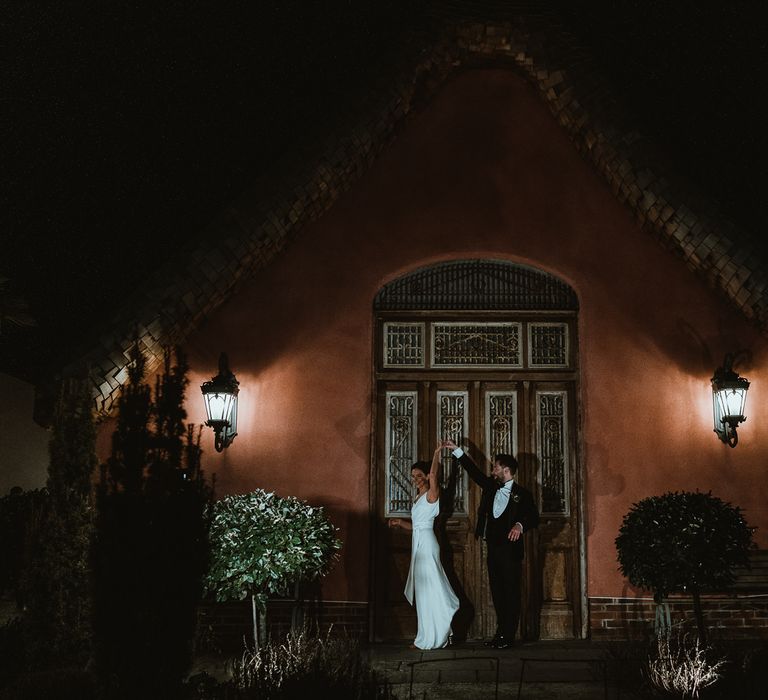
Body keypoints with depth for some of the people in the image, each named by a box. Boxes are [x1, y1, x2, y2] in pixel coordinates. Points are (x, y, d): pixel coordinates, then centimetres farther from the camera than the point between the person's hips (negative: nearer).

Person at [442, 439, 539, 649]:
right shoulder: (491, 487, 12)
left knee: (511, 593, -3)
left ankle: (508, 636, 1)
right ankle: (501, 633, 14)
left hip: (510, 549, -6)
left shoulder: (522, 494, -4)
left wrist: (520, 525, -28)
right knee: (497, 592, 9)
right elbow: (474, 471, 17)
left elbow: (533, 518, -8)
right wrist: (456, 450, 16)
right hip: (493, 548, 6)